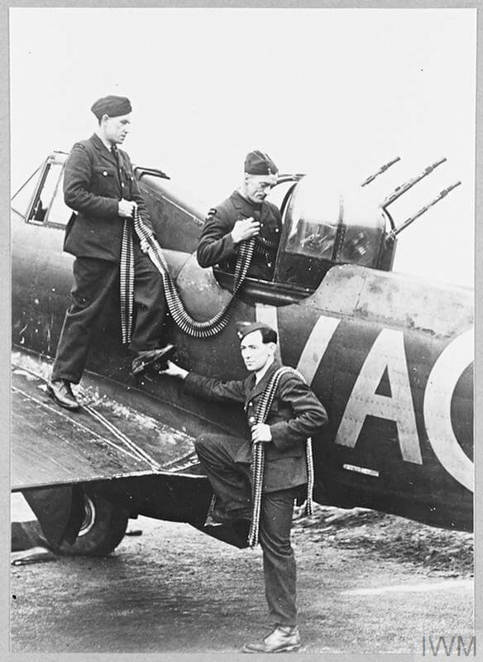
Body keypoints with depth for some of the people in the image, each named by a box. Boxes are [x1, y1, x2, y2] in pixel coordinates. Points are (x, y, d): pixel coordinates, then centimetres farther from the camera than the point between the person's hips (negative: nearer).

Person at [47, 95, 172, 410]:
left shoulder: (123, 158, 19)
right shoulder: (83, 152, -6)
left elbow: (137, 200, 22)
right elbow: (73, 195, -17)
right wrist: (116, 207, -17)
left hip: (126, 244, 7)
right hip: (94, 246, -7)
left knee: (153, 277, -17)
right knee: (84, 313, -3)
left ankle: (145, 349, -9)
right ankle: (61, 379, 6)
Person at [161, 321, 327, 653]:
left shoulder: (287, 380, -15)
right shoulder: (252, 384, 14)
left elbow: (317, 415, -23)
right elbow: (219, 390, 30)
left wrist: (274, 432, -22)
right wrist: (183, 375, 35)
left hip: (280, 470, -9)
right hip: (256, 459, 9)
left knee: (276, 546, -6)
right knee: (206, 444, 13)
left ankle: (287, 631, 0)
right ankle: (237, 506, 17)